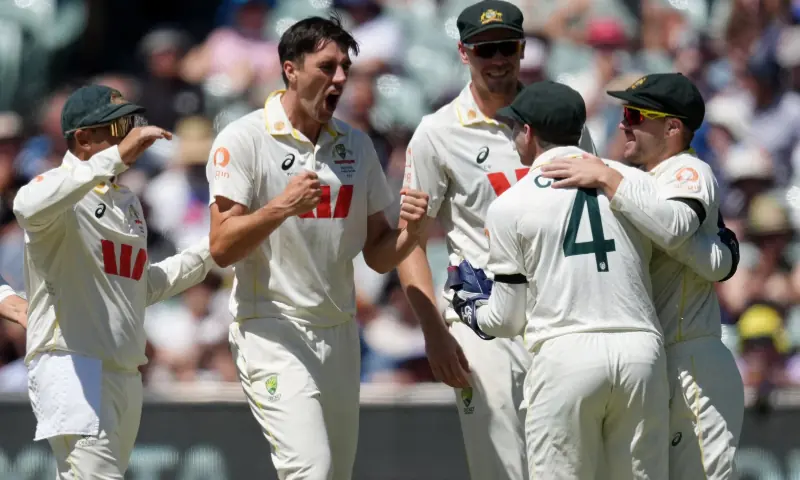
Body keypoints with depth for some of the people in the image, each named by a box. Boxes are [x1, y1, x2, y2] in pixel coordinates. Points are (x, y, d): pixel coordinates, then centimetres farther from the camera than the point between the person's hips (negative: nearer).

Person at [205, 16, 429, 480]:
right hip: (273, 332, -6)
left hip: (340, 334, 6)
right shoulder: (244, 140, -7)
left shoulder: (356, 145, 11)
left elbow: (379, 256, 12)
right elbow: (222, 247, -13)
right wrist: (281, 207, -27)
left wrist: (411, 230, -10)